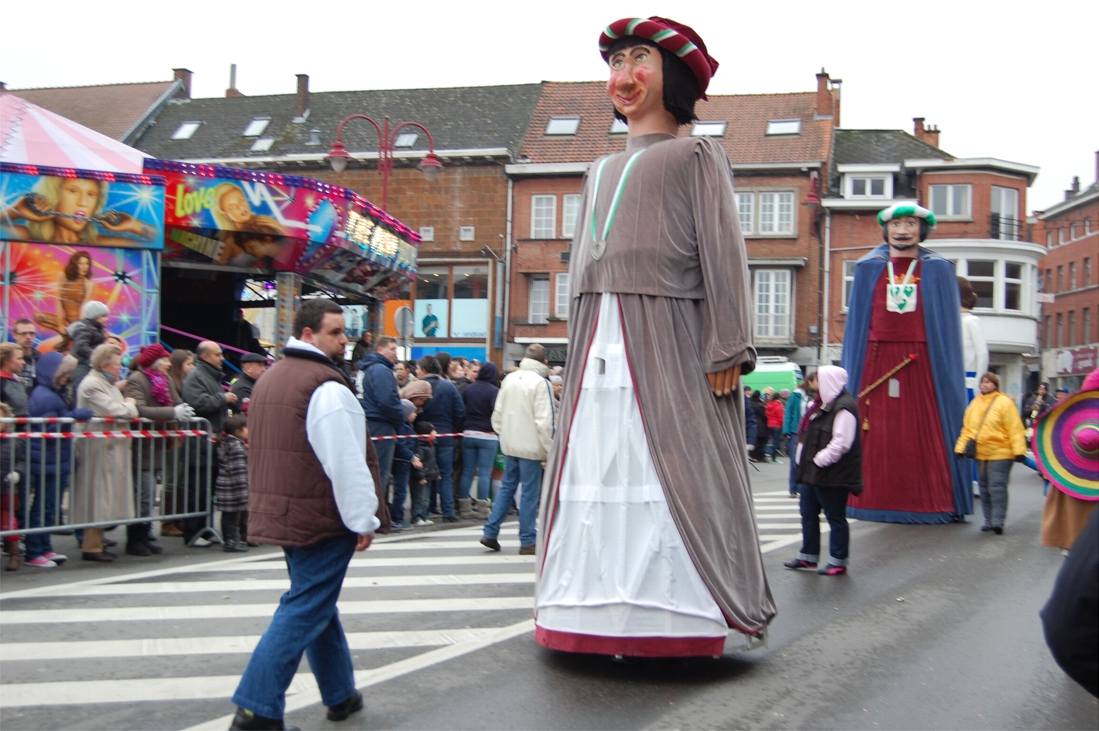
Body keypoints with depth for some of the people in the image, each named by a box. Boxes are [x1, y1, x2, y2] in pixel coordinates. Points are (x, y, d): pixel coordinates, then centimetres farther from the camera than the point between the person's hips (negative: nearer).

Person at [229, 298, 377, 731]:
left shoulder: (270, 379, 13)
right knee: (304, 611, -3)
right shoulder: (327, 387, -18)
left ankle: (340, 695, 30)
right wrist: (364, 520, -13)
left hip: (279, 513, 10)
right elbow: (346, 462, -21)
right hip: (322, 518, -10)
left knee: (317, 602, 19)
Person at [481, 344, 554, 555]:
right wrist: (549, 450, -10)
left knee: (507, 487, 16)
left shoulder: (509, 379, 8)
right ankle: (528, 541, 5)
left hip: (510, 444, 7)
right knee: (530, 492, 0)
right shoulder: (540, 383, -13)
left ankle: (490, 532, 14)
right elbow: (544, 421, -17)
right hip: (530, 446, -6)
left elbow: (497, 413, 11)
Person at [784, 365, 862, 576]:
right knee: (808, 513, 16)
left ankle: (838, 562, 10)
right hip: (814, 472, 11)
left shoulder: (844, 407, -18)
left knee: (835, 518, 0)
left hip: (832, 474, -11)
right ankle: (808, 556, 26)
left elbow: (841, 443, -25)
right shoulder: (828, 404, 15)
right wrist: (805, 459, 13)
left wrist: (819, 460, -19)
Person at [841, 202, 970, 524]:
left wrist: (944, 370, -4)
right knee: (876, 434, 0)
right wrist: (853, 373, 4)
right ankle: (875, 500, 5)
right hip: (876, 361, 1)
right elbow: (857, 323, 11)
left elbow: (947, 327, 6)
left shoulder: (938, 270, 8)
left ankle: (928, 502, 2)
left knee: (925, 434, -3)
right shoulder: (868, 268, 11)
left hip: (922, 362, -1)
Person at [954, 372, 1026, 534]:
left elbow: (1015, 429, -10)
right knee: (984, 489, 10)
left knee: (997, 487, -9)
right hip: (980, 454, 6)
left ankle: (997, 521, -6)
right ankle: (989, 521, 18)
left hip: (1000, 453, -6)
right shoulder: (974, 404, 12)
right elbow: (967, 429, 13)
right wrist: (961, 447, 5)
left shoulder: (1005, 403, -5)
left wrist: (1019, 450, -17)